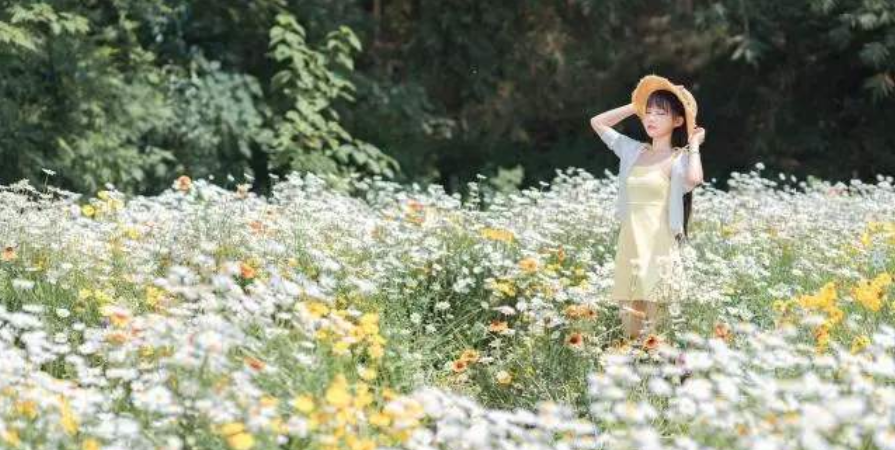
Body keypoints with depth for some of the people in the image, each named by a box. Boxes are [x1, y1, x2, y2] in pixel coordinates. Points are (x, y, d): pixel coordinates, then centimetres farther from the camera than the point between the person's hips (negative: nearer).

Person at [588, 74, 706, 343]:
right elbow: (597, 122, 23)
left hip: (659, 248, -5)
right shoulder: (633, 151, 14)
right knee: (630, 328, 4)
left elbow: (694, 180, -25)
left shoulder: (680, 158, -2)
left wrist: (694, 145, -9)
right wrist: (636, 105, 19)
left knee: (655, 331, -10)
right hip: (629, 245, 5)